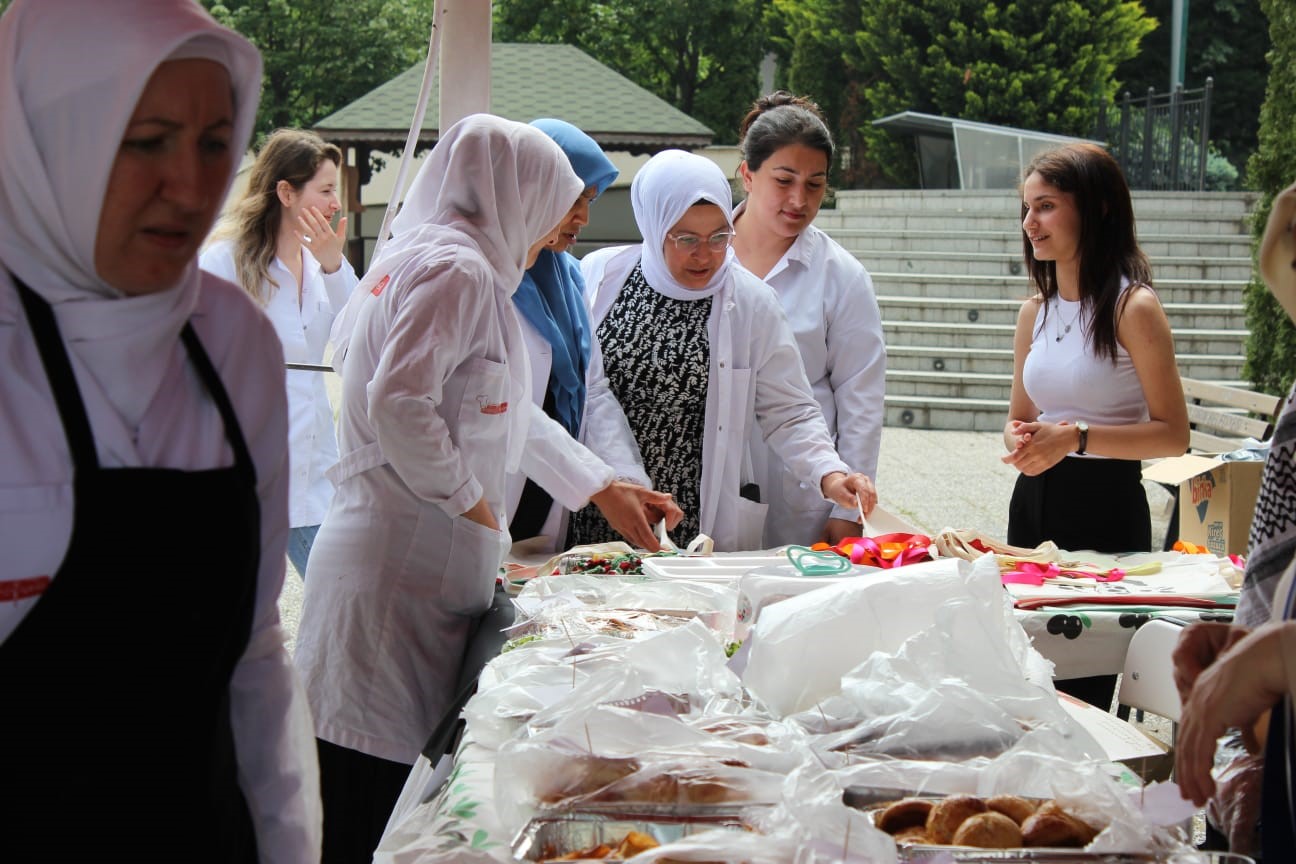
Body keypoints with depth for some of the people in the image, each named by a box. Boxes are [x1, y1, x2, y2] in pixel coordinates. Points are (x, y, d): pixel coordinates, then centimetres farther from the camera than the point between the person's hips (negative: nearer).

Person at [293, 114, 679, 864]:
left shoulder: (427, 255, 22)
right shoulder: (456, 268, -11)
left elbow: (508, 412, 31)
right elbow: (399, 403, -24)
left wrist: (603, 487, 36)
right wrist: (468, 498, -10)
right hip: (404, 570, -10)